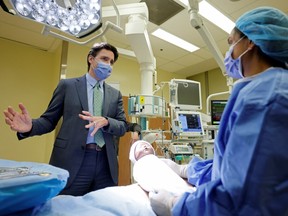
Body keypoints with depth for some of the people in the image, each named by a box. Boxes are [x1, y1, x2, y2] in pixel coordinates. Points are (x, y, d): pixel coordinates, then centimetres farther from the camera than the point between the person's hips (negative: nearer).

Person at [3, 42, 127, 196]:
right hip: (72, 161, -3)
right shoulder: (67, 85, 5)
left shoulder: (115, 94, 12)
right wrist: (30, 126, -18)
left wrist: (105, 121, -16)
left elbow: (123, 127, 5)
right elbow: (49, 120, 4)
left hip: (105, 163, 3)